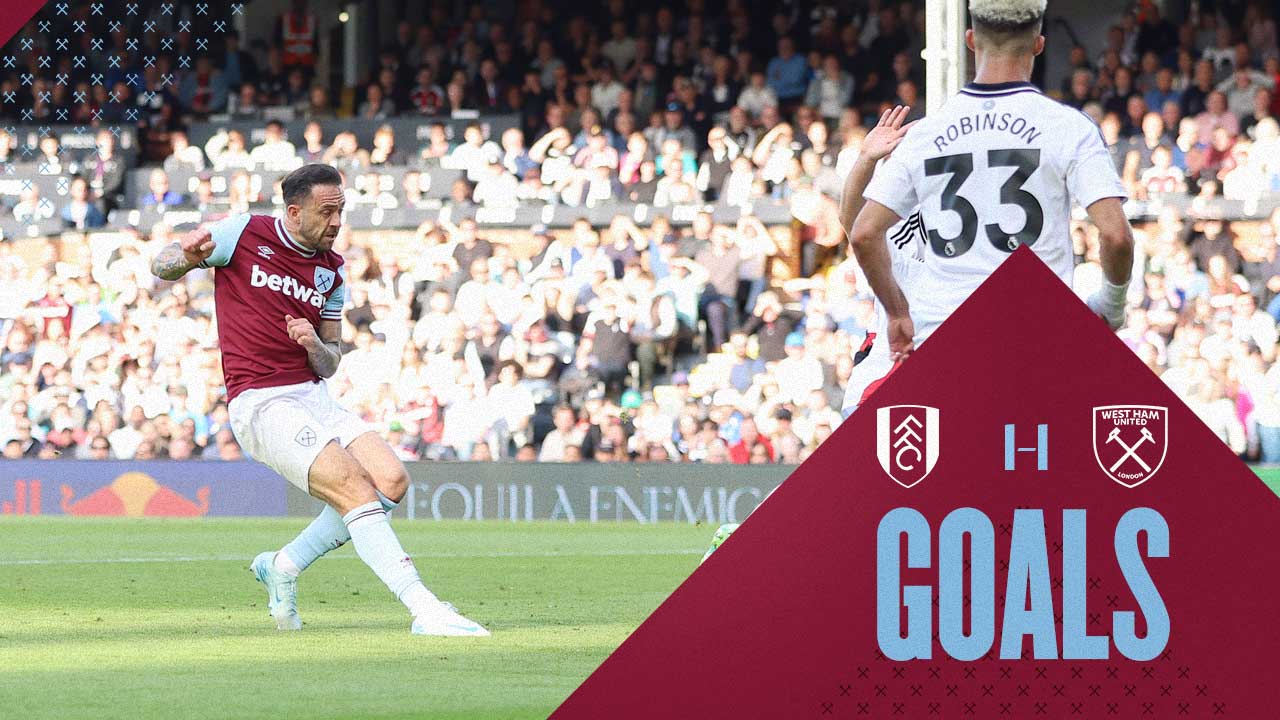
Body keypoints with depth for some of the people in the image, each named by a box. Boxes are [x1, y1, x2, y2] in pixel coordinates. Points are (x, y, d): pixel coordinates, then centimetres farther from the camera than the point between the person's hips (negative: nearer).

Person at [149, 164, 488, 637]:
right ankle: (424, 608, -30)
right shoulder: (245, 234, -2)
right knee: (354, 486, -23)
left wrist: (316, 345, -8)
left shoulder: (331, 270, 14)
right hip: (259, 403, -7)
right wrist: (188, 257, -21)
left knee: (391, 481, -12)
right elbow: (160, 267, 3)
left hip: (313, 398, 7)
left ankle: (284, 566, 5)